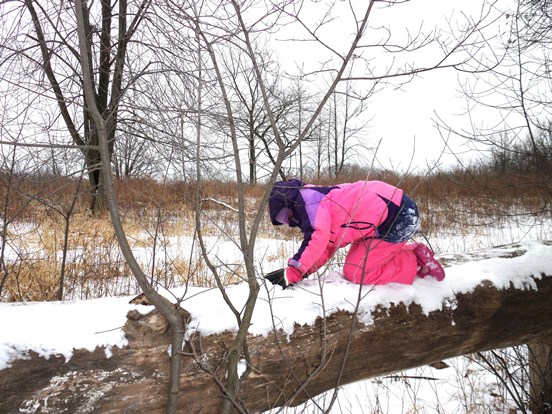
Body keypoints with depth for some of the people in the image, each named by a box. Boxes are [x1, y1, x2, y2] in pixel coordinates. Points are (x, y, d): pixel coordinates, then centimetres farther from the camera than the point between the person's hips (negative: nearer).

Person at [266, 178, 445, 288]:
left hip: (396, 216, -10)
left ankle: (416, 264, 2)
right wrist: (295, 270, 4)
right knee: (356, 264, 16)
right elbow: (326, 250, 16)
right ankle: (413, 252, 16)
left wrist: (292, 273, -16)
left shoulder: (307, 197, -8)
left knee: (355, 273, -3)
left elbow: (317, 239, -23)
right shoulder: (321, 200, 22)